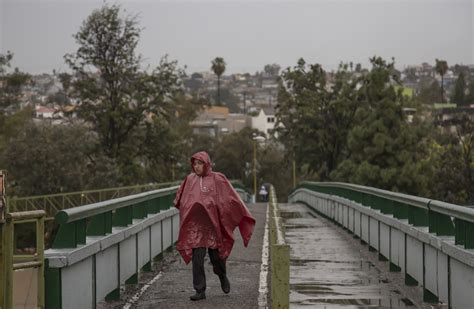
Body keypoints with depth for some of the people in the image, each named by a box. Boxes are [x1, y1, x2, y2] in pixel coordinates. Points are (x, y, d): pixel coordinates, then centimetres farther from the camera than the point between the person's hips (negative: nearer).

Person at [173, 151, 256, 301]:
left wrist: (245, 217, -1)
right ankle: (200, 291, 2)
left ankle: (222, 276, 39)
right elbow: (180, 201, 21)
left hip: (213, 225, -2)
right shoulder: (190, 179, 6)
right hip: (196, 226, 2)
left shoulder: (217, 179, -3)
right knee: (197, 260, -5)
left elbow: (232, 199, -1)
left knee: (216, 257, 7)